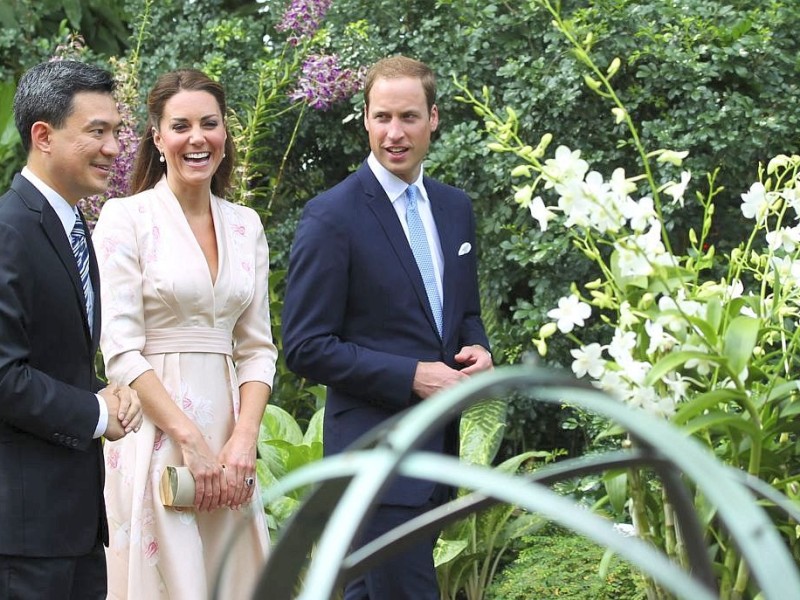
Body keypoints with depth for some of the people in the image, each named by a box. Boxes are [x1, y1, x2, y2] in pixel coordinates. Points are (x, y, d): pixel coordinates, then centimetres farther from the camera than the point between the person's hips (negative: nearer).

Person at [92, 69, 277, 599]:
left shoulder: (245, 225, 12)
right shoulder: (126, 218, -3)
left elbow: (257, 347, 11)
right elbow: (120, 350, -10)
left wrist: (243, 440, -5)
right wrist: (191, 441, -15)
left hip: (230, 440, 5)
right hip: (154, 438, -5)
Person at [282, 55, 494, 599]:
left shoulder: (456, 207, 11)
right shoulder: (331, 217, -10)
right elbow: (306, 347, -12)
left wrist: (478, 351, -1)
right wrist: (411, 376, -19)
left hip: (440, 448, 7)